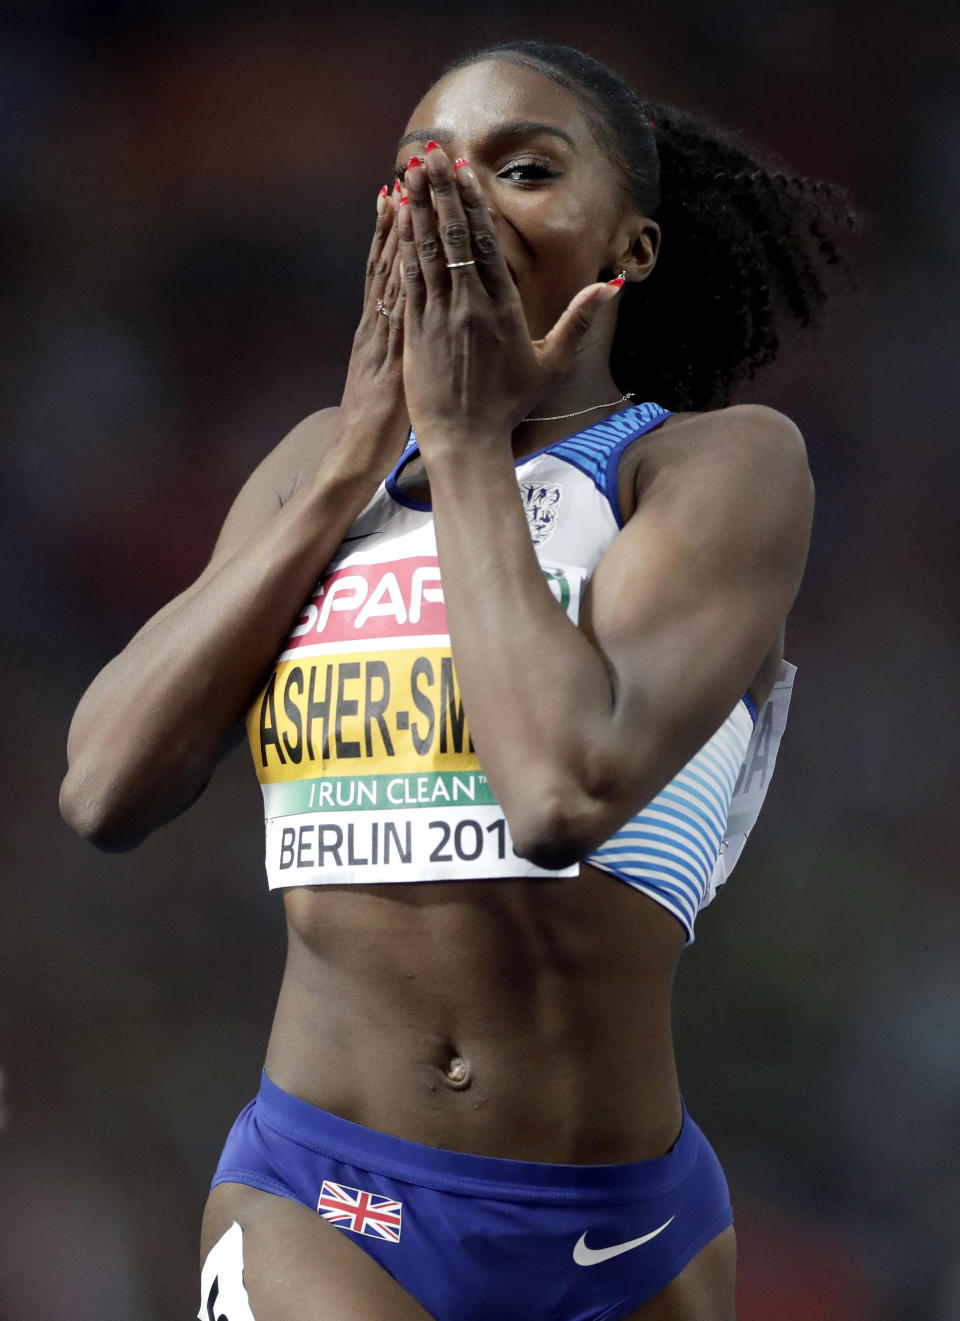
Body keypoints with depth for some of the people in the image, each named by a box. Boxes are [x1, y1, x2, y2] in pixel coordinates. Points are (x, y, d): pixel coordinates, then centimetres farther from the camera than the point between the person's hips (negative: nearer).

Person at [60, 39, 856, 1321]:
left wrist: (471, 444, -9)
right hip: (317, 1213, 2)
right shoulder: (323, 467, 12)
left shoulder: (723, 459, -3)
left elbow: (569, 791, -21)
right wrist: (361, 453, -2)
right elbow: (107, 790, -2)